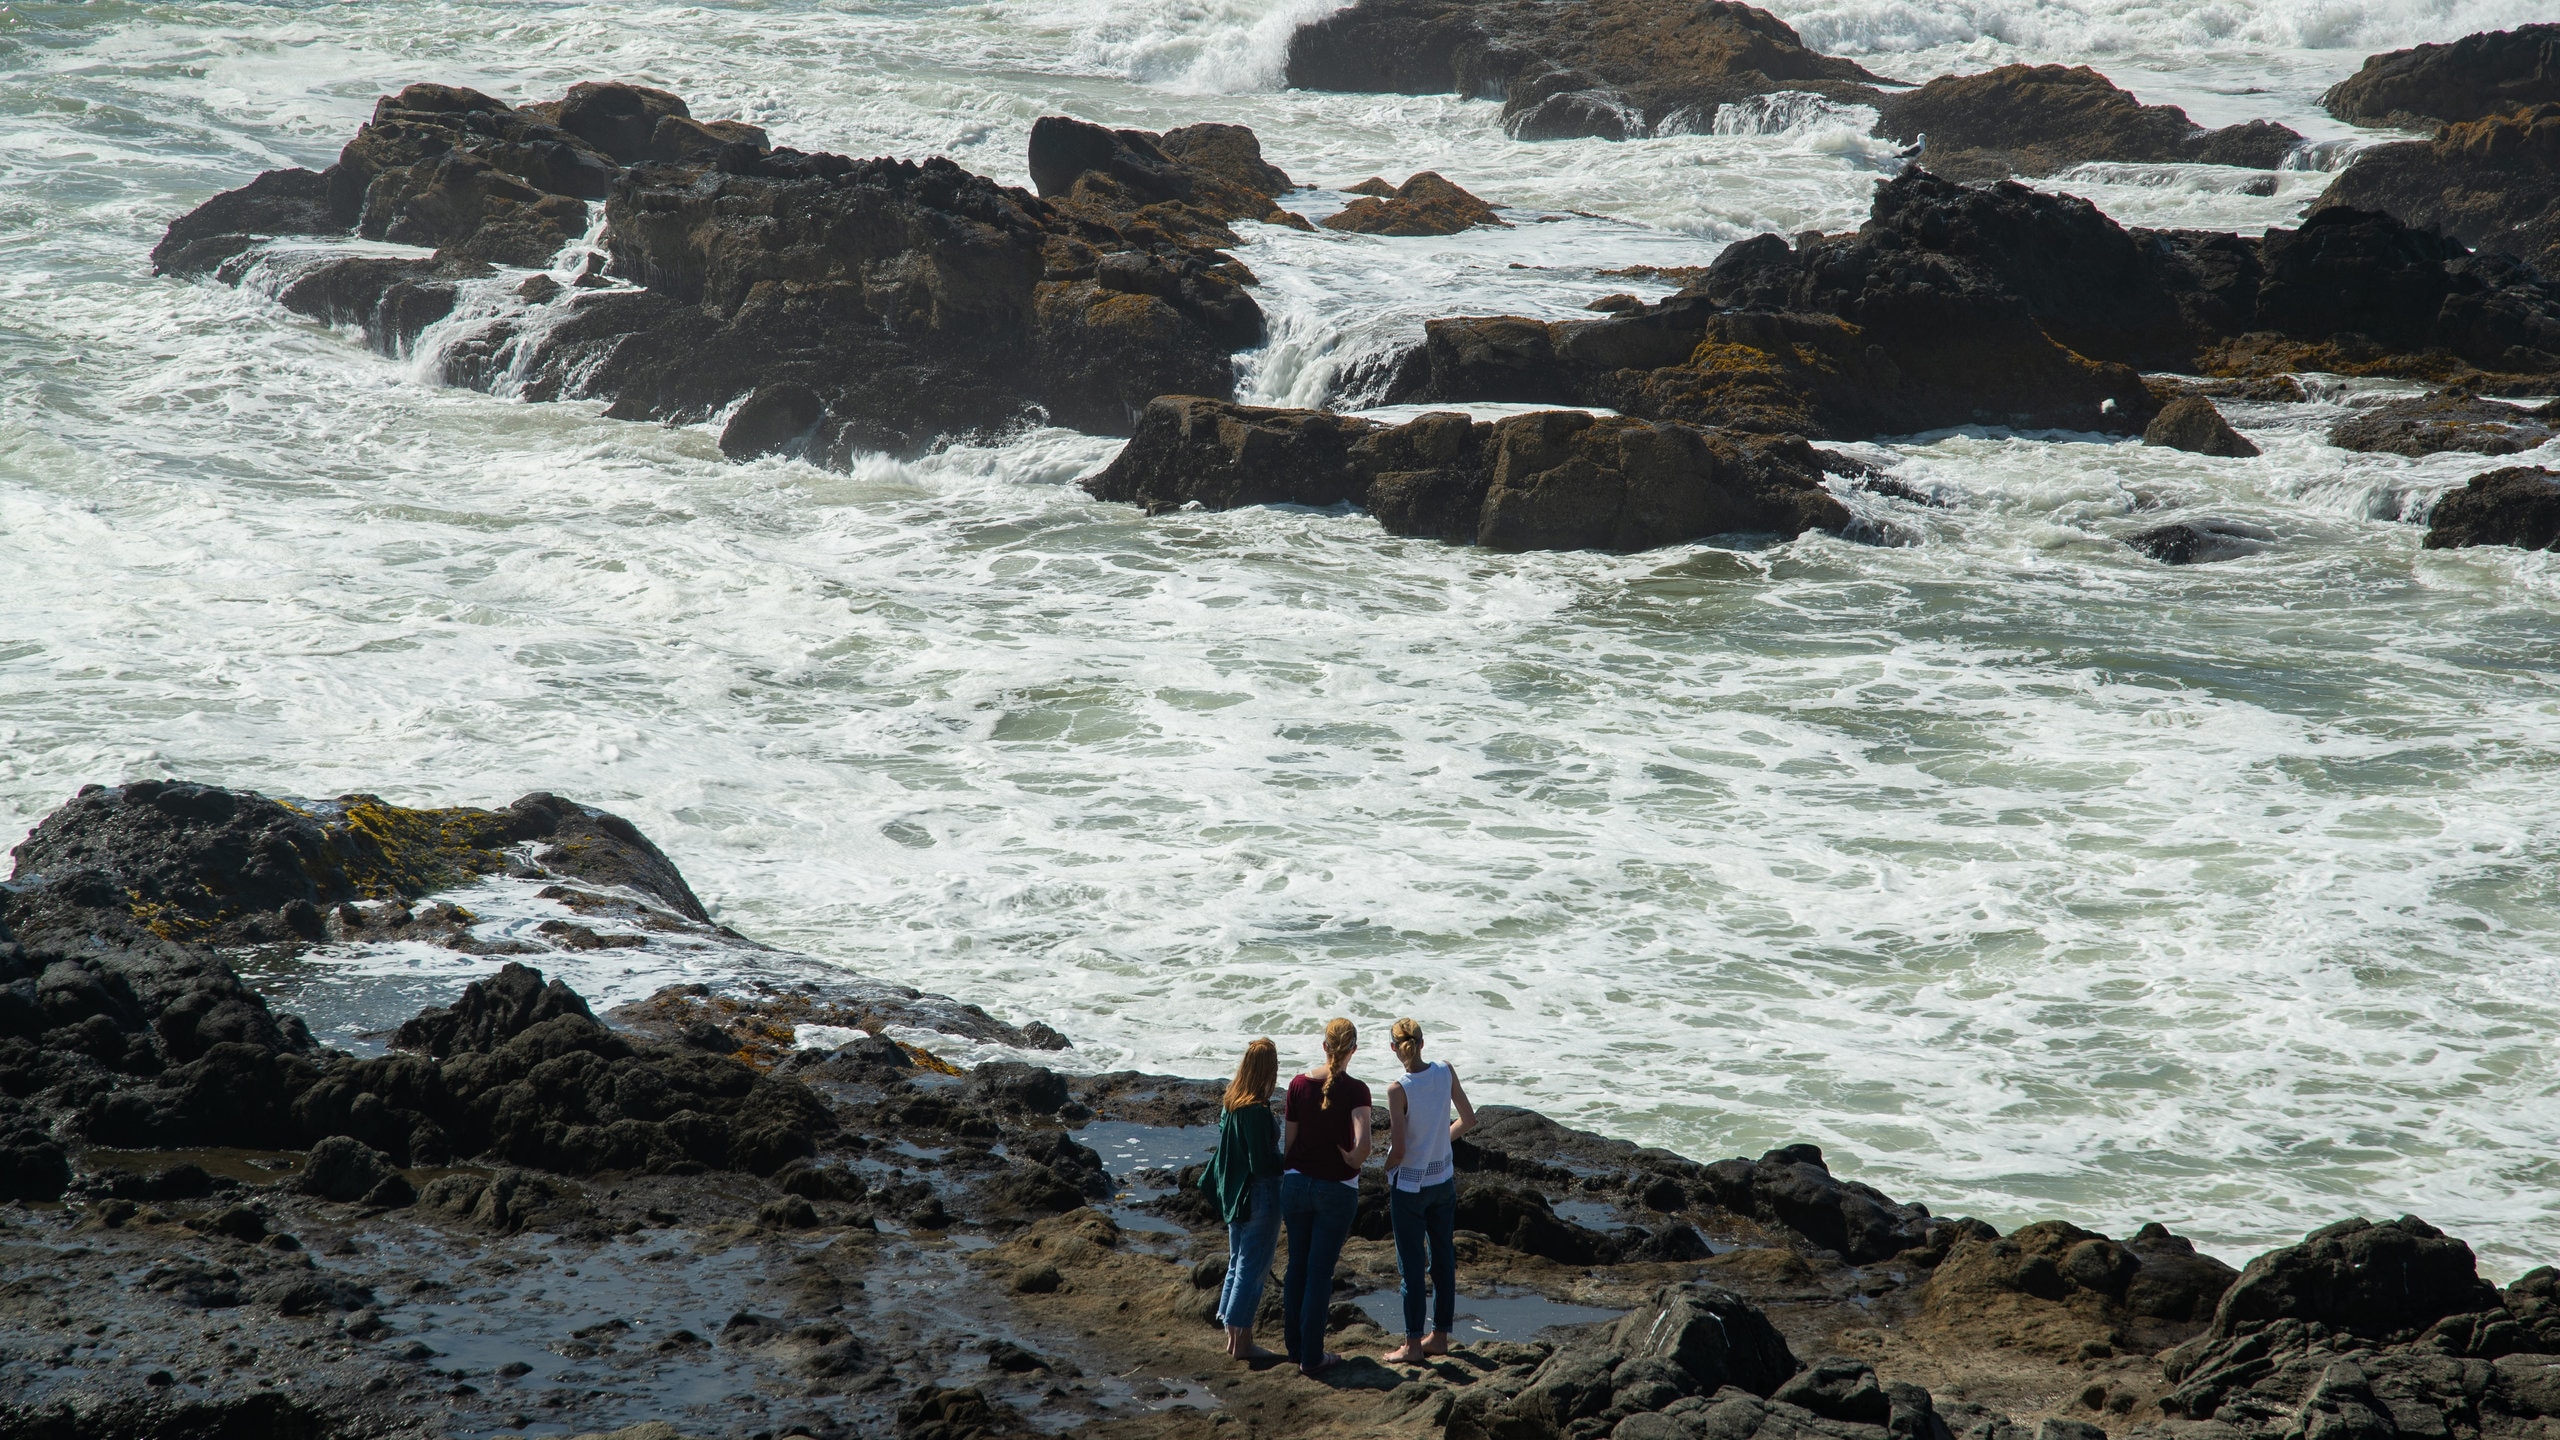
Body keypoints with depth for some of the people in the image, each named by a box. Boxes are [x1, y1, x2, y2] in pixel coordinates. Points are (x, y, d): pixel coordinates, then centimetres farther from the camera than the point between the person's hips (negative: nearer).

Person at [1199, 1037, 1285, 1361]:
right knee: (1253, 1267, 0)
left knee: (1237, 1265, 17)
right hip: (1260, 1196, -9)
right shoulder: (1258, 1112, -22)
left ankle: (1233, 1336, 23)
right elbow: (1262, 1164, -23)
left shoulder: (1232, 1103, 3)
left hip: (1235, 1196, 9)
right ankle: (1243, 1342, 5)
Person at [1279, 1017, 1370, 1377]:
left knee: (1297, 1266, 17)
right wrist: (1352, 1161, -6)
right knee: (1320, 1272, 4)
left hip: (1296, 1183, 3)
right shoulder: (1355, 1091, -15)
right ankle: (1312, 1357, 9)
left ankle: (1295, 1346, 26)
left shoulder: (1299, 1085, -4)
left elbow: (1289, 1141, 1)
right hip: (1336, 1190, -3)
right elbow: (1363, 1145, -28)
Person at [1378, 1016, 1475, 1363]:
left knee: (1411, 1265, 3)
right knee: (1444, 1258, 14)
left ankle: (1413, 1343, 8)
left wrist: (1386, 1170, 1)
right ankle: (1440, 1336, 23)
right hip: (1444, 1180, 5)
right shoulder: (1445, 1072, -7)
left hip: (1410, 1185, -5)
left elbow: (1399, 1149, -19)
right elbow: (1468, 1119, 5)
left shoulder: (1398, 1090, -21)